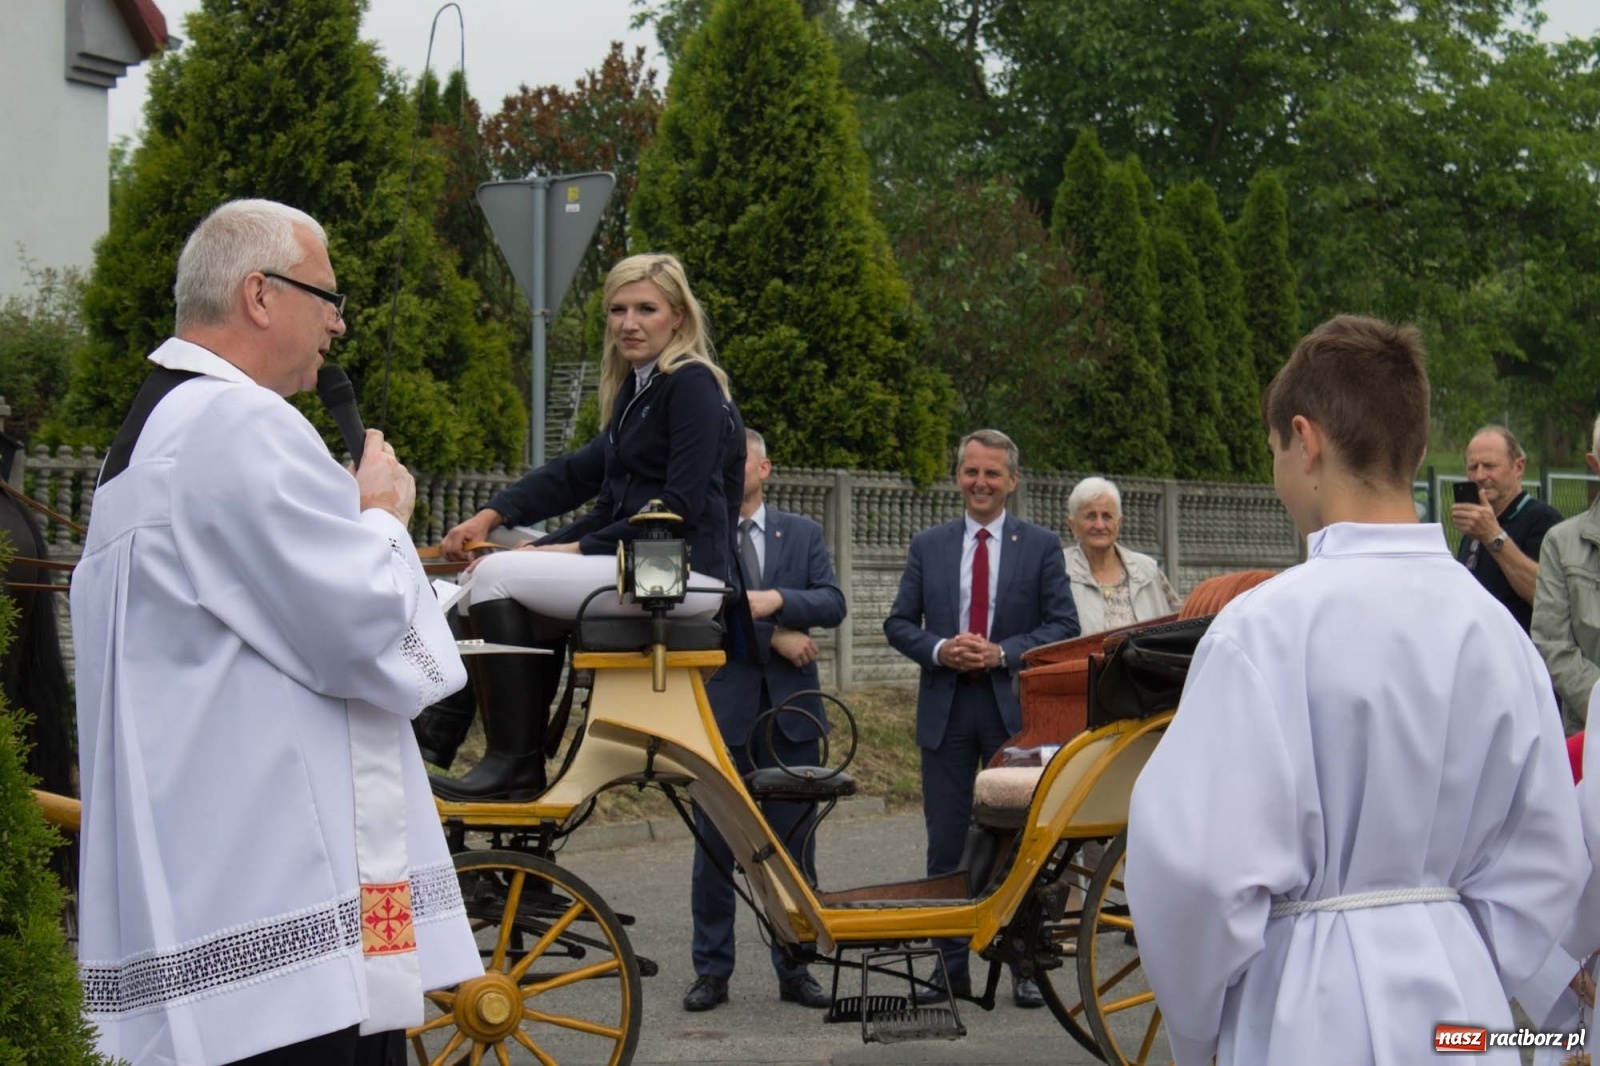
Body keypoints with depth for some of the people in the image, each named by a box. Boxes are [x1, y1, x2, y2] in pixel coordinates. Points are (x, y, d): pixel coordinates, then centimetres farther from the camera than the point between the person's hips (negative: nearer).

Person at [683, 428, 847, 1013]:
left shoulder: (802, 533, 11)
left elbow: (832, 603, -1)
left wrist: (776, 600, -18)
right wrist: (773, 635, -13)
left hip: (790, 706, 2)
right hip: (721, 708, -2)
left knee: (795, 845, 6)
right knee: (714, 848, 2)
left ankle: (795, 969, 14)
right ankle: (712, 971, 11)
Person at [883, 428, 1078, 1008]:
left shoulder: (1041, 546, 4)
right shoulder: (928, 546, 10)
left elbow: (1064, 626, -1)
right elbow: (898, 623, 9)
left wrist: (1001, 653, -14)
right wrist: (939, 649, -11)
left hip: (1014, 706, -2)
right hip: (946, 706, 2)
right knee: (946, 844, 4)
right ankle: (951, 966, 11)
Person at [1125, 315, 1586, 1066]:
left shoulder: (1268, 626, -17)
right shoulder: (1494, 629, 0)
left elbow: (1196, 858, -19)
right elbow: (1542, 864, 6)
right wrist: (1468, 985, 18)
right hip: (1463, 999, 5)